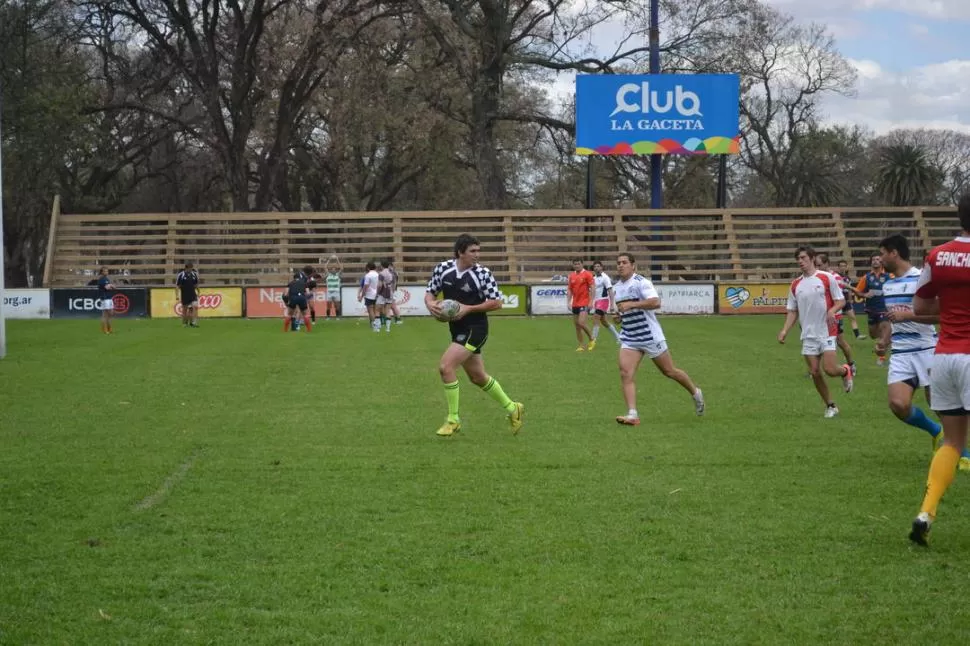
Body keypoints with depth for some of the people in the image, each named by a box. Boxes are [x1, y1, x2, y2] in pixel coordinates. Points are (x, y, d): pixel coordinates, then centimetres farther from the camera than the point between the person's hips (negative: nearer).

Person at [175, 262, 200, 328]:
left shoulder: (194, 274, 3)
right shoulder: (181, 275, -7)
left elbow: (196, 285, 16)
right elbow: (177, 286, -5)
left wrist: (198, 293, 20)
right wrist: (177, 295, -10)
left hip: (192, 295, 2)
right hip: (184, 295, -2)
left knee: (195, 307, -15)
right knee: (185, 309, 8)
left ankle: (194, 322, -15)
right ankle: (184, 323, 25)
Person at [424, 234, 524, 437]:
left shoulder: (482, 274, -13)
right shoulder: (443, 268, 0)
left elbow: (497, 302, -11)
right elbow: (430, 291, 11)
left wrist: (468, 309, -20)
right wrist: (430, 304, -12)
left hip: (475, 329, -6)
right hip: (457, 329, 6)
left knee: (446, 367, -18)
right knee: (478, 377, 16)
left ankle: (453, 420, -5)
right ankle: (512, 408, 36)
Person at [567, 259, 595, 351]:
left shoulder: (587, 274, -5)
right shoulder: (572, 276, 11)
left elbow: (592, 288, -8)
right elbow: (569, 290, 15)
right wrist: (569, 302, 5)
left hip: (584, 303, -6)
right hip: (575, 304, 6)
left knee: (581, 322, -18)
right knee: (576, 325, 5)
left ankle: (591, 339, 3)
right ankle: (582, 345, 12)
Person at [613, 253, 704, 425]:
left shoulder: (641, 283, -14)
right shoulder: (616, 288, 9)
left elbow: (655, 302, -30)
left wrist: (631, 304, -34)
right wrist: (620, 314, 9)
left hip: (651, 336, -6)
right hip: (629, 338, 6)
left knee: (669, 371, 9)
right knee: (625, 373, -15)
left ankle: (695, 393, 34)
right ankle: (632, 415, -20)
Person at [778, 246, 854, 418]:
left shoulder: (827, 278, -5)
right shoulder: (796, 285, 8)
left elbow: (841, 301, -2)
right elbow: (792, 311, 13)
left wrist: (832, 311, -23)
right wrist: (785, 330, -1)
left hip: (827, 332, -4)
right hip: (808, 334, 4)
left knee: (829, 369, -15)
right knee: (815, 372, 1)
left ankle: (846, 371, 21)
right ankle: (830, 406, 16)